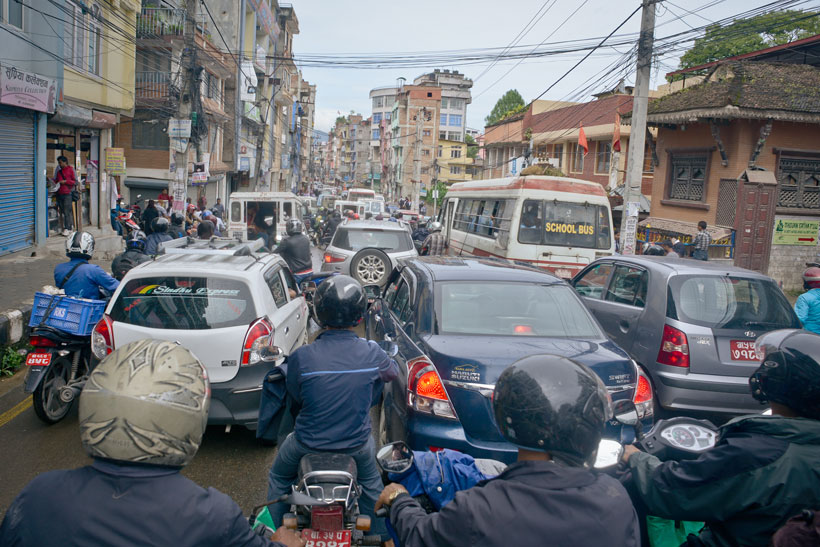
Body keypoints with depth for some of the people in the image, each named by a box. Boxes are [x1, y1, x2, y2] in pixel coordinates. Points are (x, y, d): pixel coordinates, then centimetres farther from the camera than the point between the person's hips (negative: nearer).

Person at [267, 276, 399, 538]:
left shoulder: (300, 357, -23)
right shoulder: (371, 353, -18)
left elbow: (295, 398, -5)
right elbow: (393, 372, 5)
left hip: (308, 442, -1)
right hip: (356, 443, 1)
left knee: (279, 478, 31)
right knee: (370, 481, 34)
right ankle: (378, 534, 45)